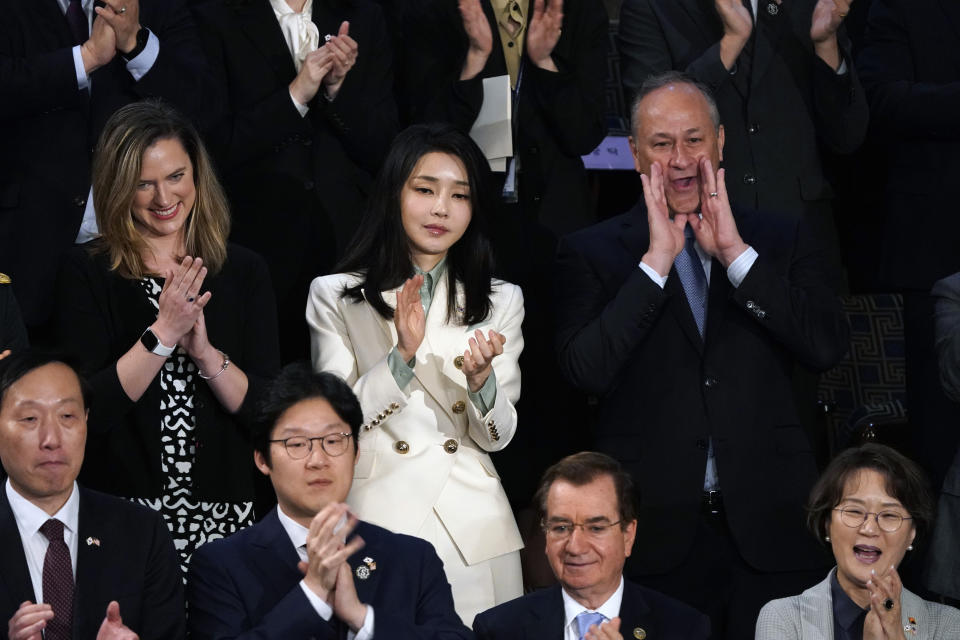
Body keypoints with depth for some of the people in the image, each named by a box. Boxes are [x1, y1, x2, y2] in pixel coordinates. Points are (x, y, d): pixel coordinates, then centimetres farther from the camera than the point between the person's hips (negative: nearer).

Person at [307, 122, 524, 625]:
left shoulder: (501, 301, 9)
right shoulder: (334, 296, 3)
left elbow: (498, 436, 3)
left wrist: (480, 377, -18)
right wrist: (403, 354, -19)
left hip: (472, 527, 2)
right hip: (376, 521, -2)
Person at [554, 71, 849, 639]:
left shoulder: (782, 241, 9)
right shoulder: (593, 253, 4)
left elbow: (829, 347, -6)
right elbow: (586, 371, -11)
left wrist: (736, 252, -10)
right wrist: (657, 260, -13)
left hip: (768, 528, 2)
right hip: (659, 535, -1)